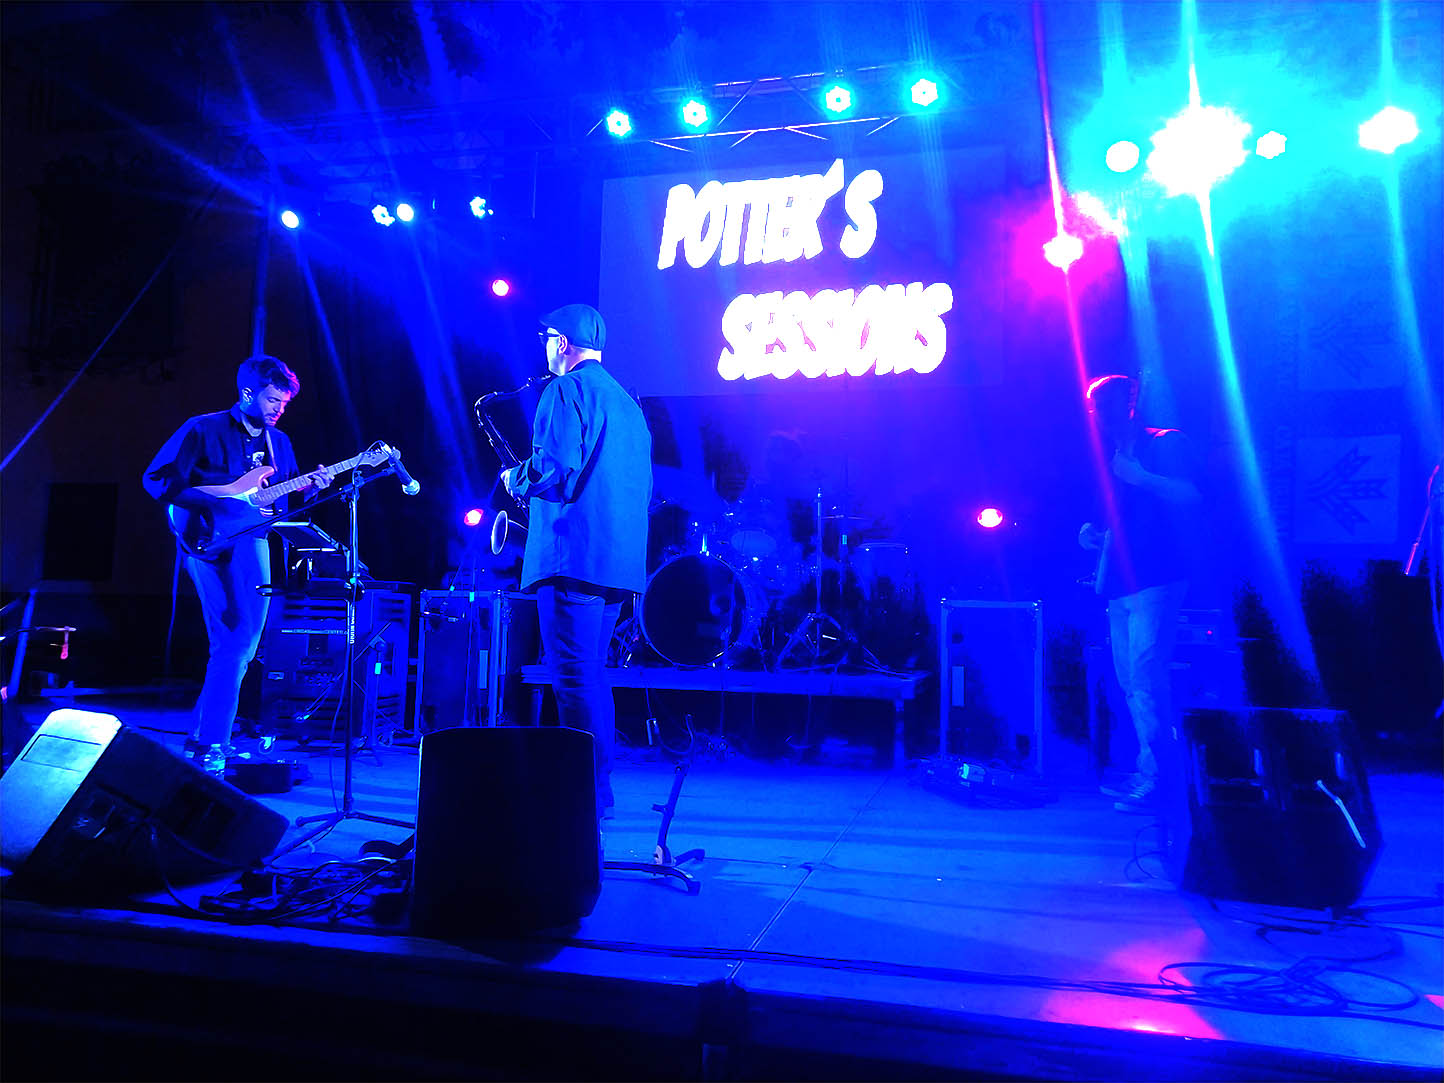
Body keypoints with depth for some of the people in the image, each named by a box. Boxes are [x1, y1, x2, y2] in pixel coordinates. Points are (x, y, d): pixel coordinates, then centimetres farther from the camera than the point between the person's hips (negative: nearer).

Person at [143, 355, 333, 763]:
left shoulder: (279, 442, 17)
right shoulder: (204, 430, -2)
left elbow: (283, 499, 18)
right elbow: (156, 478, -9)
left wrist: (309, 486, -4)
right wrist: (219, 506, -19)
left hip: (253, 541, 7)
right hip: (210, 541, -7)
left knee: (242, 643, 8)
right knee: (236, 640, -17)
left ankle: (203, 738, 21)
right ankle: (210, 744, -10)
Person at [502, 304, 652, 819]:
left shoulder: (566, 391, -6)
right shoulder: (628, 401, 21)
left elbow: (554, 469, -19)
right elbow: (643, 488, 23)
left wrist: (516, 479, 1)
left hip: (572, 555, -9)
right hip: (621, 560, 9)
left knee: (574, 679, -6)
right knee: (589, 676, 16)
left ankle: (586, 797, -2)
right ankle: (598, 789, 22)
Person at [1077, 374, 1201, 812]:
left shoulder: (1168, 443, 0)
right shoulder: (1113, 458, 22)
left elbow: (1191, 497, -15)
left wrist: (1141, 478, -25)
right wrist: (1096, 536, 9)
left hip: (1155, 581, -9)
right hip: (1119, 584, 9)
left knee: (1144, 675, -14)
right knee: (1130, 680, 10)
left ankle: (1155, 776, -11)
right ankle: (1147, 767, 18)